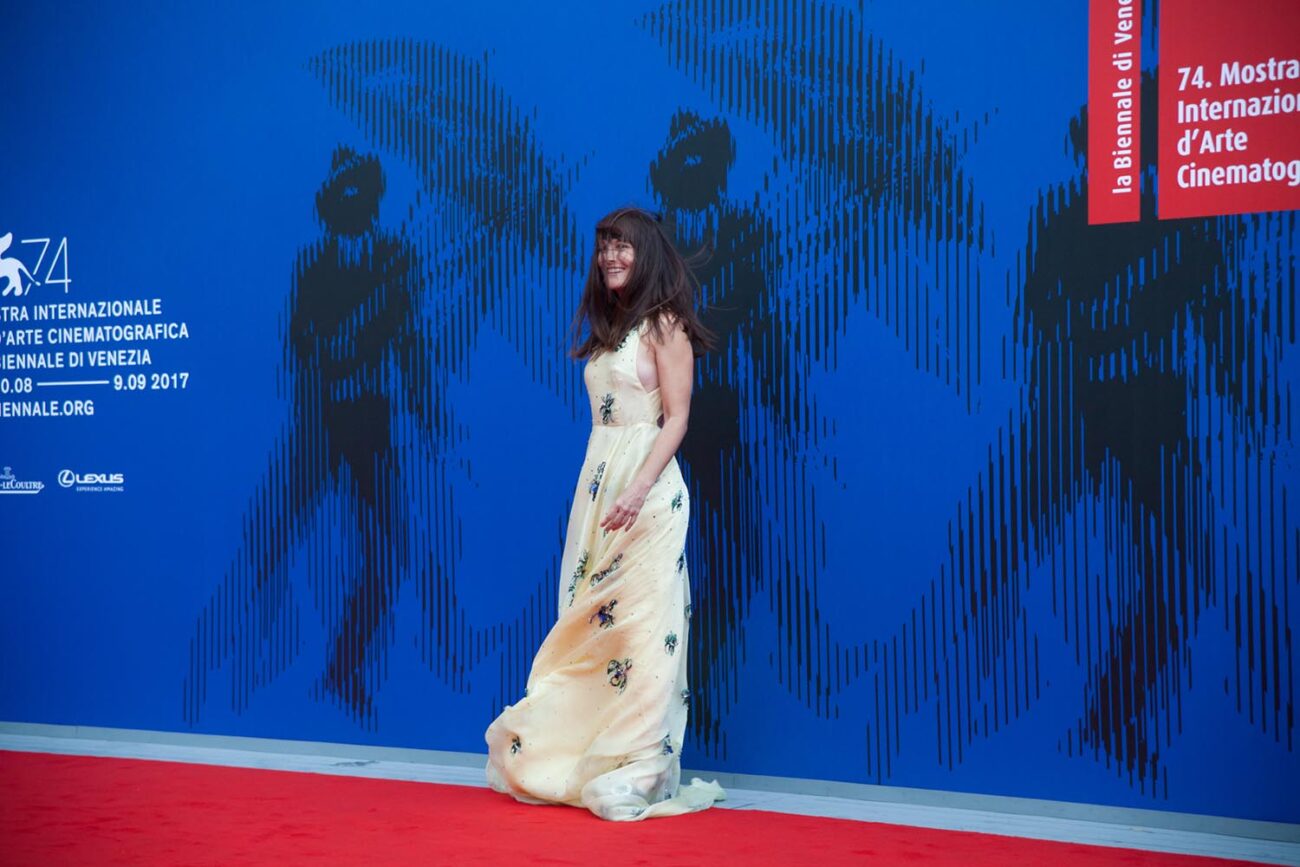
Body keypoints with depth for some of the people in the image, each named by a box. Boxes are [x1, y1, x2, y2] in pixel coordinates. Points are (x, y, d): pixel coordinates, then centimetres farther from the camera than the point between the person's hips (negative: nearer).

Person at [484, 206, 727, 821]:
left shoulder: (665, 325, -3)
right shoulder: (608, 330, 19)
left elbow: (677, 419, -11)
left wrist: (638, 489, -22)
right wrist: (600, 489, 11)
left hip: (646, 488, -8)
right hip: (596, 481, 8)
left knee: (641, 621, -8)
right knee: (590, 623, 7)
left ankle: (640, 773, -3)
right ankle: (581, 763, 14)